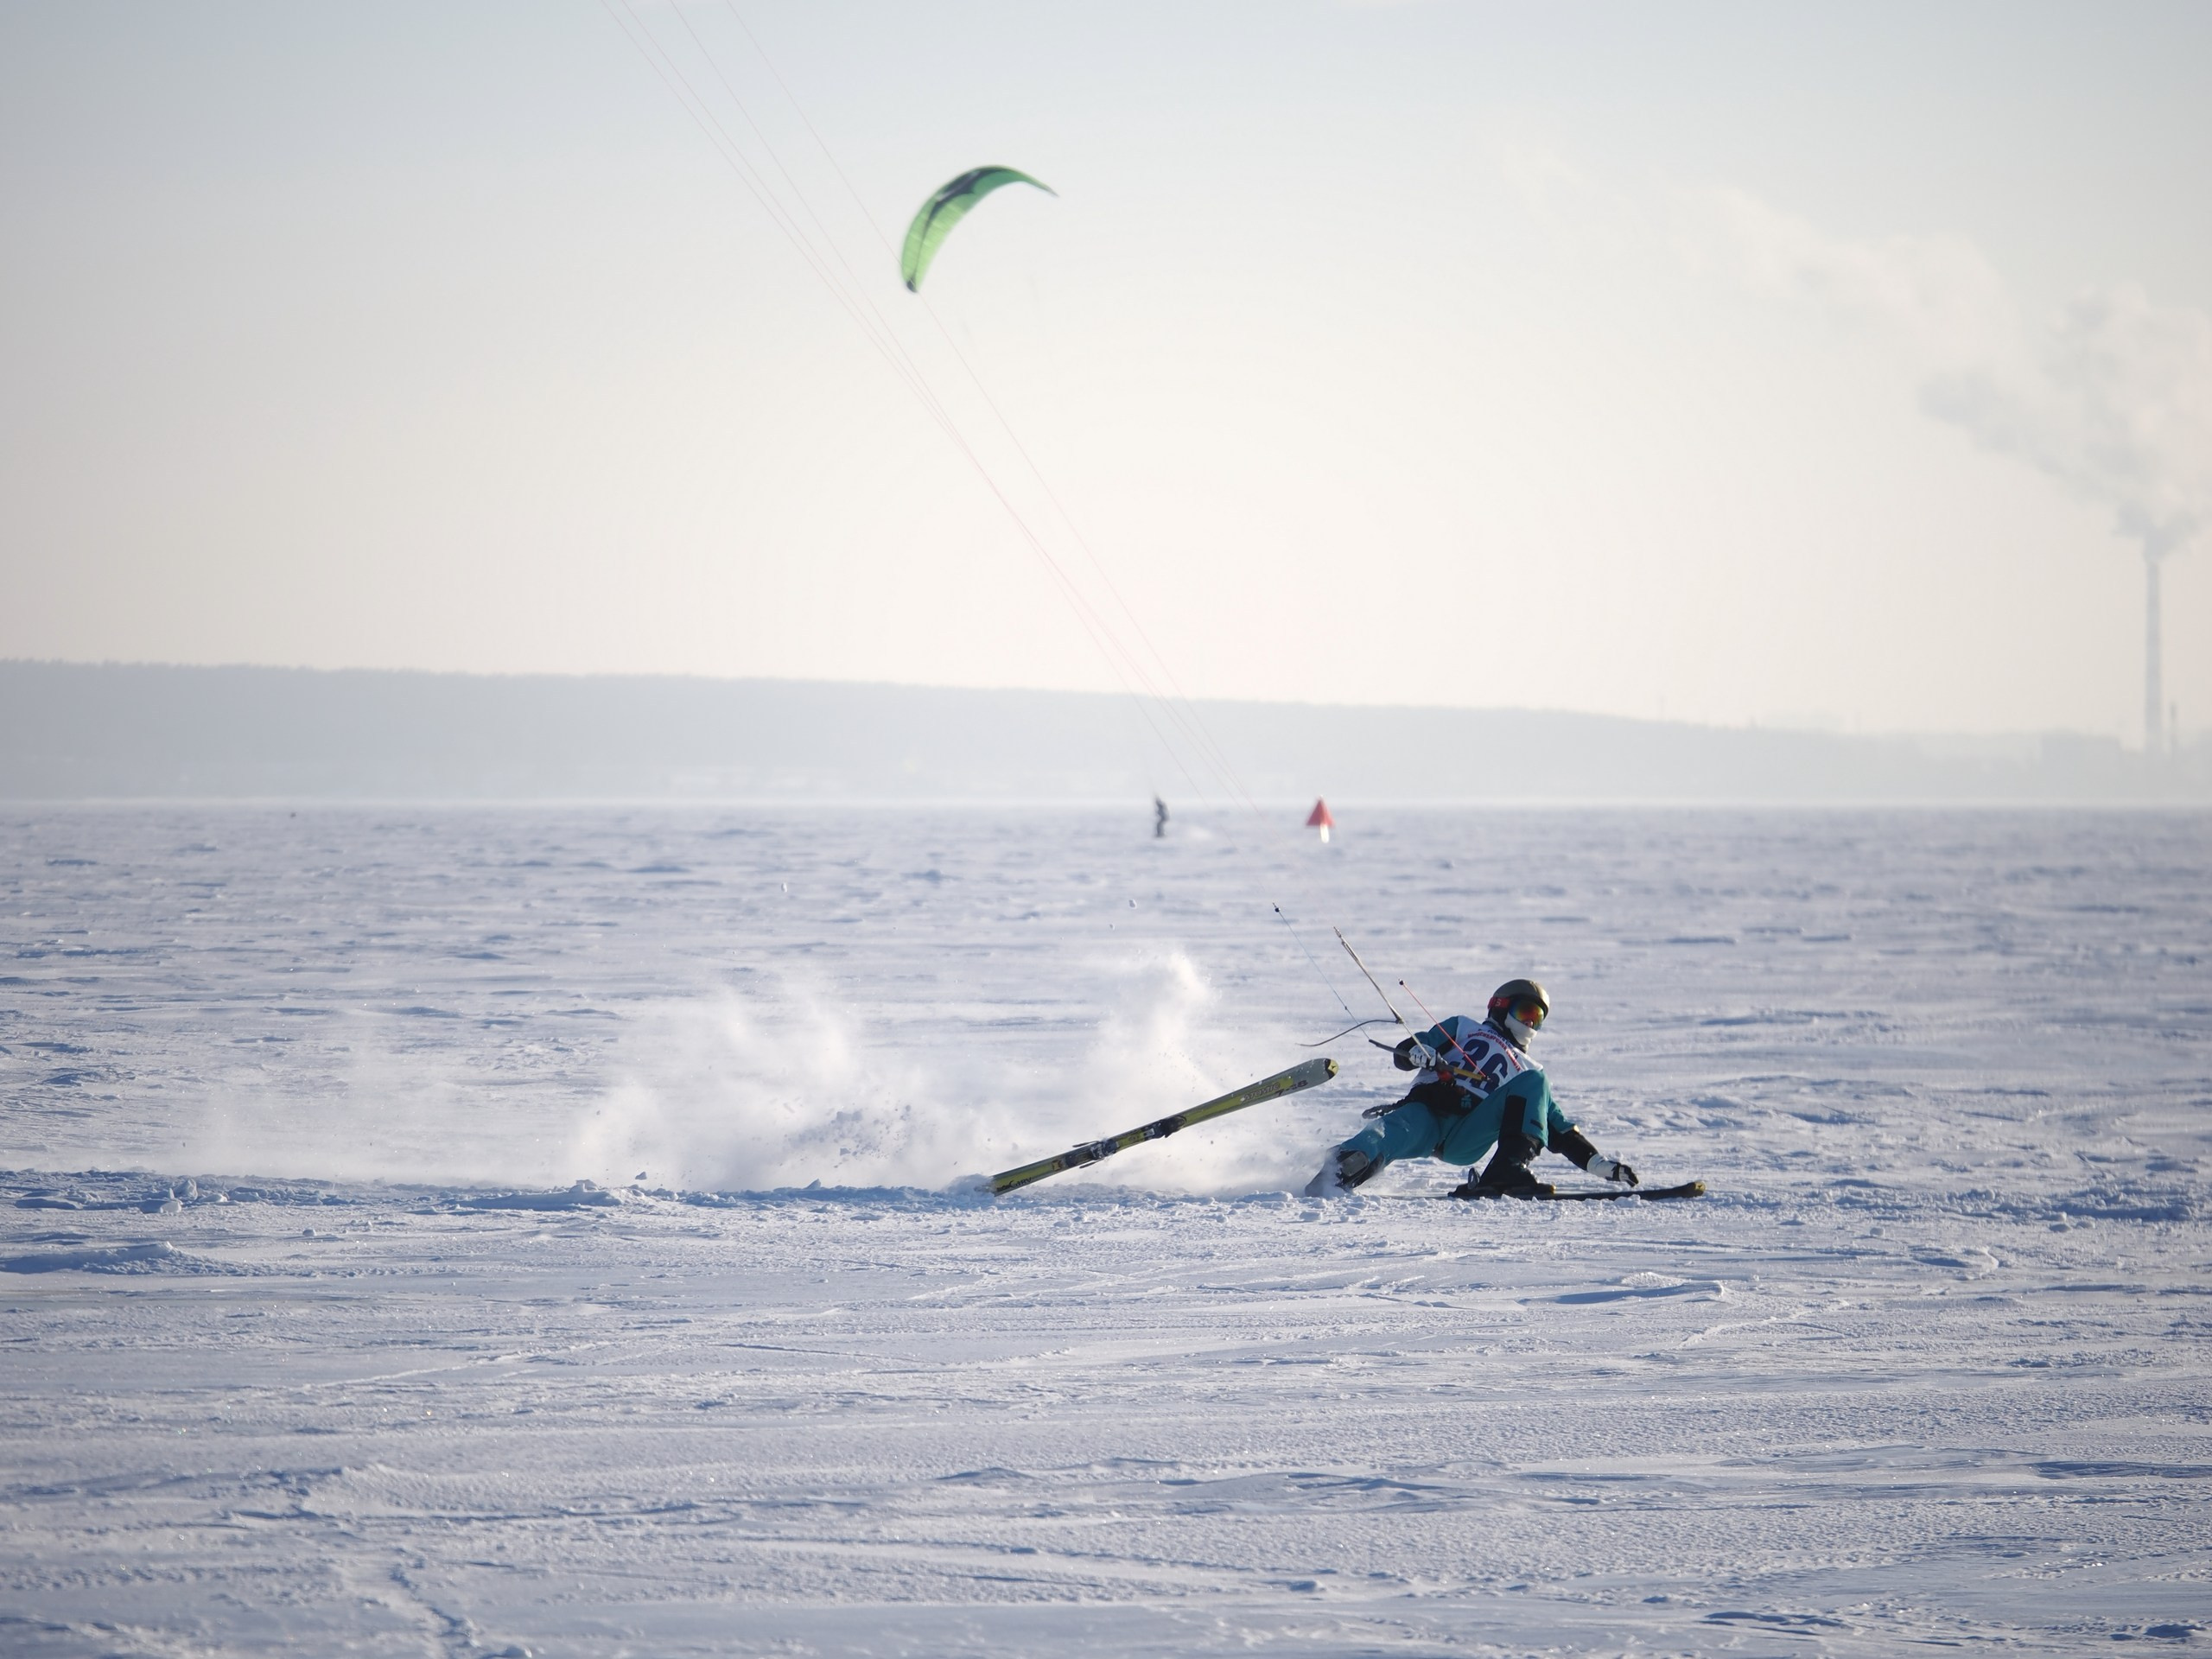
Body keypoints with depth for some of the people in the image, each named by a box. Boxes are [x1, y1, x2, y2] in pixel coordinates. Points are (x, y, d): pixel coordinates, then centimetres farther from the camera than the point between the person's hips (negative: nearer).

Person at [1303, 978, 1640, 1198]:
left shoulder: (1527, 1071, 34)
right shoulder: (1462, 1029, 27)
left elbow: (1560, 1132, 30)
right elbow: (1404, 1053, 14)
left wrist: (1599, 1163, 17)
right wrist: (1416, 1053, -11)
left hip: (1467, 1141, 2)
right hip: (1428, 1111, -2)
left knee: (1533, 1083, -12)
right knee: (1399, 1130, -37)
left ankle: (1508, 1169, -28)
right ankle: (1341, 1169, -61)